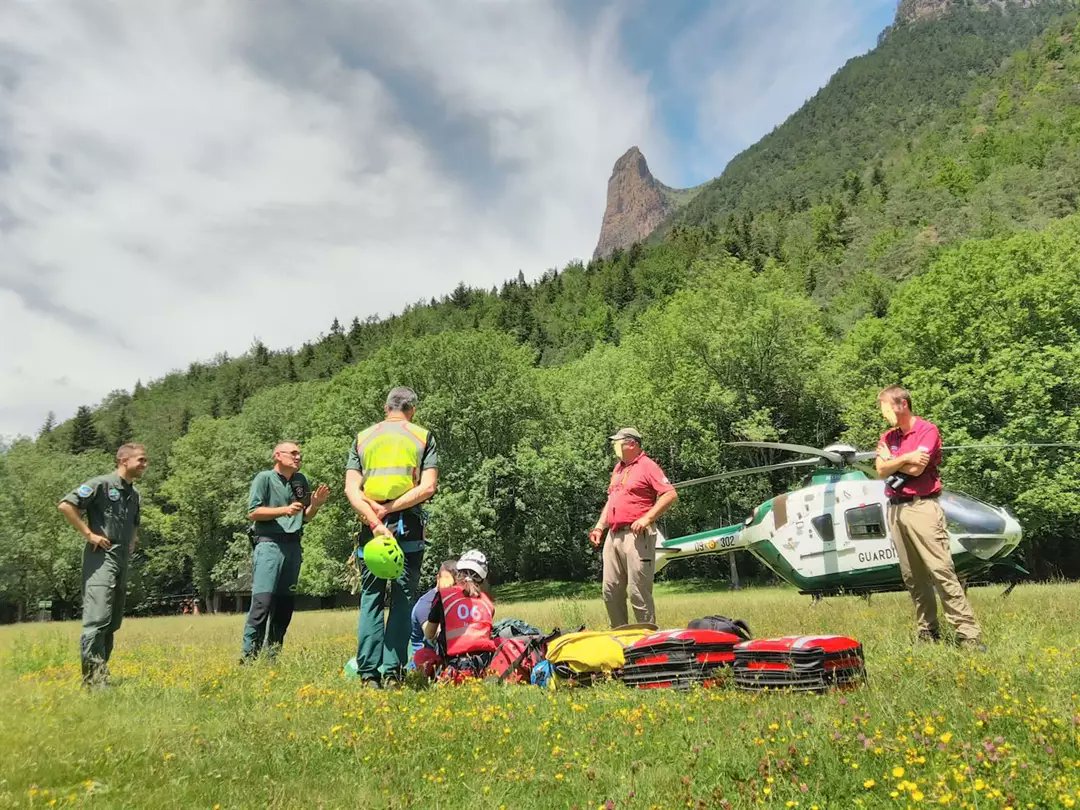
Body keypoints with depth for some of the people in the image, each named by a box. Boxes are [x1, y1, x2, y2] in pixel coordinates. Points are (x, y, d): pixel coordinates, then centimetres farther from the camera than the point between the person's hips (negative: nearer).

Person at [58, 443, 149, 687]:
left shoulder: (135, 495, 18)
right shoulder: (102, 484, -7)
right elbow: (65, 505, -15)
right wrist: (88, 534, -15)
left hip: (123, 561, 9)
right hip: (101, 557, -8)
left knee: (113, 622, 11)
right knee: (98, 618, -14)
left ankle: (99, 672, 19)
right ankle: (93, 678, -13)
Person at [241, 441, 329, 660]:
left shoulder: (301, 481, 17)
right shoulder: (264, 478, 1)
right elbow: (253, 513, -6)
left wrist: (315, 505, 2)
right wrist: (284, 510, -14)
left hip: (294, 545, 6)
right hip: (269, 543, -6)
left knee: (286, 601, 6)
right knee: (263, 600, -13)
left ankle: (272, 654, 14)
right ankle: (249, 655, -7)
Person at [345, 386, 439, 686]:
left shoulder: (362, 438, 13)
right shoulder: (423, 436, 6)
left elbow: (351, 489, 0)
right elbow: (428, 487, -7)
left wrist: (375, 522, -9)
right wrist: (388, 510, -8)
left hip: (370, 526, 2)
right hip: (408, 526, -2)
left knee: (370, 599, 9)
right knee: (403, 600, 3)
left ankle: (368, 673, 7)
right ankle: (393, 672, 0)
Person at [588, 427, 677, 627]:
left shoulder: (647, 466, -4)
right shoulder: (618, 468, 21)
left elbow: (670, 495, -13)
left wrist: (647, 518, -18)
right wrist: (599, 526, 18)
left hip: (636, 536, -8)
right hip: (613, 536, 8)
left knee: (639, 593, -6)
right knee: (611, 591, 9)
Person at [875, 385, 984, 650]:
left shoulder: (928, 430, -4)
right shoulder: (888, 437, 15)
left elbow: (916, 469, -14)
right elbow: (881, 470, 2)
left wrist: (891, 461, 1)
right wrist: (906, 458, -9)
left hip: (921, 506, -6)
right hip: (895, 509, 6)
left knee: (941, 570, -11)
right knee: (912, 576, 8)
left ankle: (968, 633, -8)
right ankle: (928, 631, 16)